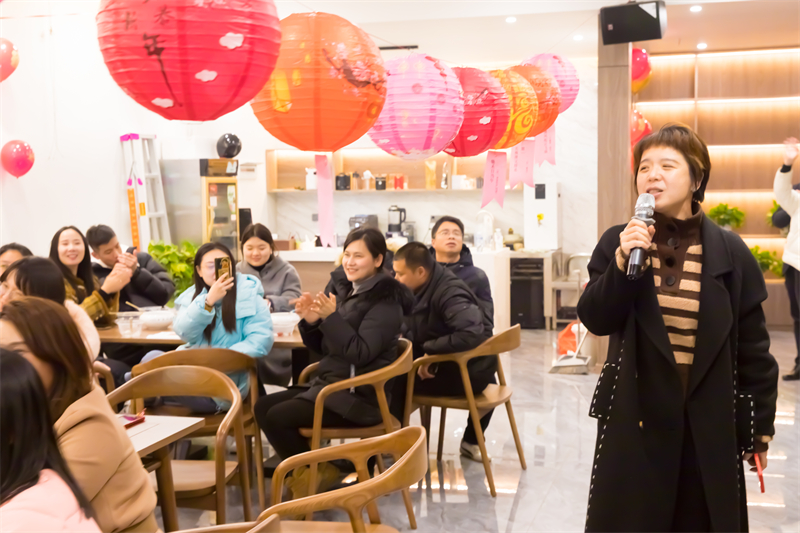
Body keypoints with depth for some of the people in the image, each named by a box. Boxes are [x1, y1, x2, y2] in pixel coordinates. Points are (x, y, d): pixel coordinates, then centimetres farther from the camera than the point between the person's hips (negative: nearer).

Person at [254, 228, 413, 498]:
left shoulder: (385, 301, -12)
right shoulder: (350, 293, 11)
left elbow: (361, 352, -22)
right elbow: (323, 347, 13)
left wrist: (331, 316, -27)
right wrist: (311, 322, -6)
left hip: (360, 396, -9)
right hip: (330, 383, 9)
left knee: (278, 417, -17)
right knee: (263, 407, 1)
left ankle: (313, 473, 6)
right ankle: (305, 468, 11)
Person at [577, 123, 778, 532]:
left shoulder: (730, 252, -3)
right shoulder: (618, 242, -1)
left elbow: (753, 348, 1)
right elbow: (595, 321, -8)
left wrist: (760, 426, 3)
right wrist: (622, 263, -22)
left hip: (709, 425, 0)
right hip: (635, 421, 0)